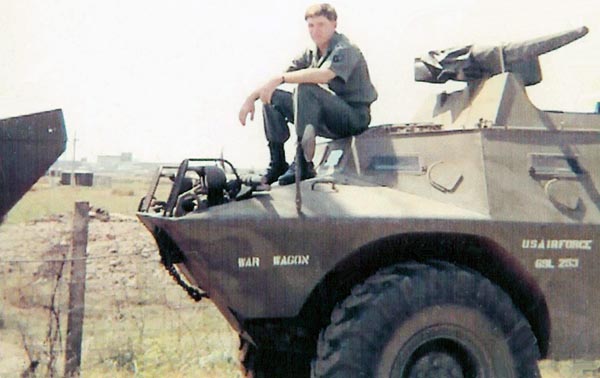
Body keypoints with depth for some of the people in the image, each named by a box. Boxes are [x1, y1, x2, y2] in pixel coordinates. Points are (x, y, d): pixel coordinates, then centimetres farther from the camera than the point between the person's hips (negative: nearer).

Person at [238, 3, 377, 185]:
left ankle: (303, 165, -30)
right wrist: (252, 97, -6)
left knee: (306, 89, -31)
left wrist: (280, 79, -36)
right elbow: (277, 79, 9)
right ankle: (278, 163, 0)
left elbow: (324, 74, -35)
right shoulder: (312, 54, 9)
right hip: (331, 121, 8)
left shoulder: (345, 50, -14)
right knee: (273, 98, 1)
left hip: (355, 117, -8)